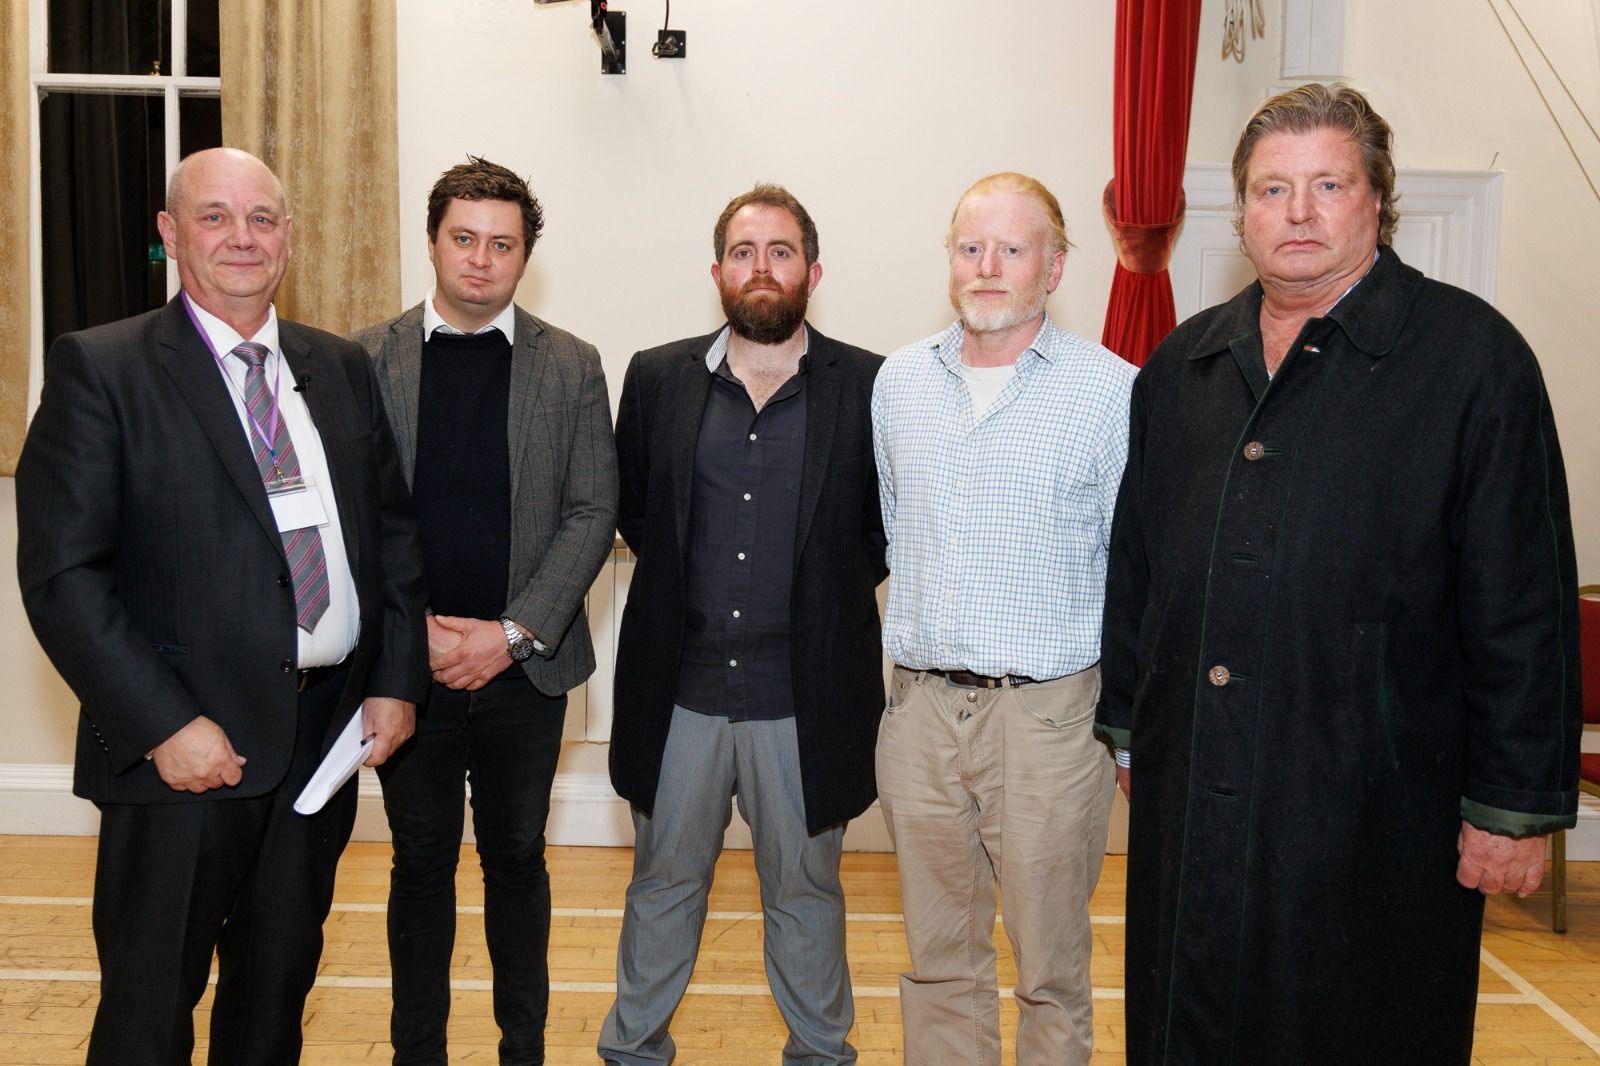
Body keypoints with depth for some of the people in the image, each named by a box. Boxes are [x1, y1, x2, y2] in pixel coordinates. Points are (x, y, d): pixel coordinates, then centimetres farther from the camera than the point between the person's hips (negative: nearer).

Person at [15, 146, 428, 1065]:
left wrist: (398, 680, 2)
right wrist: (164, 725, -17)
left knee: (280, 988, 19)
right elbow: (61, 573, -12)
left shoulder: (340, 368, 9)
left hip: (328, 733, 5)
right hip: (185, 745, -4)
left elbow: (394, 529, 12)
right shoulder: (99, 369, -6)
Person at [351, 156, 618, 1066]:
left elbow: (593, 512, -2)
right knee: (422, 861, 12)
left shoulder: (571, 366, 1)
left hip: (525, 664, 0)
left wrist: (513, 633, -11)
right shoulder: (368, 359, 2)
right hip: (409, 663, 0)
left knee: (517, 857, 13)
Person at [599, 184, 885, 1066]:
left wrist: (825, 595, 0)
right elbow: (629, 507, 14)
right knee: (663, 883, 17)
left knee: (804, 892, 15)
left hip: (803, 696, -1)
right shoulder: (658, 377, 2)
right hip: (680, 689, 2)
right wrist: (681, 582, 6)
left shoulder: (868, 386, -4)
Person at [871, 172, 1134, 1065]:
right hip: (920, 709, 4)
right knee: (938, 957, 16)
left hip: (1048, 714, -4)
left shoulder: (1113, 389, -6)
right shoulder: (900, 379, 8)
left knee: (1051, 967, 9)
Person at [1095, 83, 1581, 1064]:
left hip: (1375, 806, -4)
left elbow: (1525, 604, -8)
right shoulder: (1182, 366, 10)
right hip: (1188, 795, 5)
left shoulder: (1471, 355, -5)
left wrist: (1516, 806, -10)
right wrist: (1128, 726, 14)